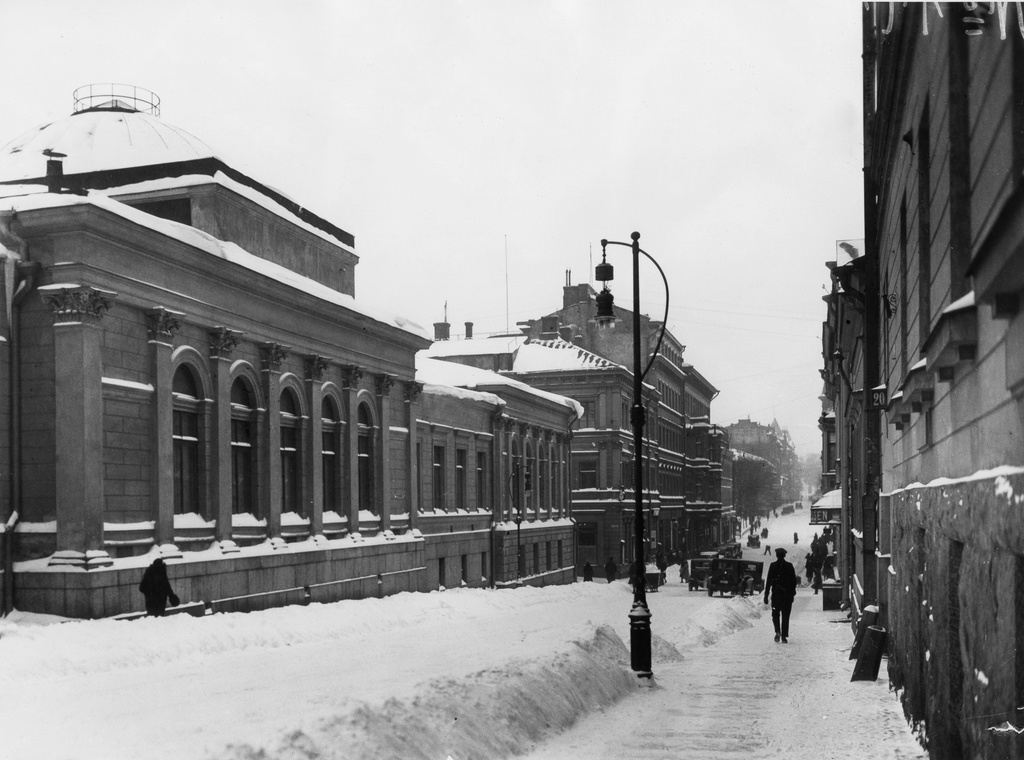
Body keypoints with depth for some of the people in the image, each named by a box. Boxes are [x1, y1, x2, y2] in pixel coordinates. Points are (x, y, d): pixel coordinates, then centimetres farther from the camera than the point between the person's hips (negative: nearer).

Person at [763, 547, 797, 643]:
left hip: (776, 593, -1)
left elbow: (768, 581, -6)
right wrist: (793, 592, 16)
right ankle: (784, 636, 3)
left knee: (775, 614, 14)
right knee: (785, 616, 8)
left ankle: (778, 631, -7)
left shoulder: (773, 566, -5)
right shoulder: (789, 566, -2)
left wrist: (766, 595, -3)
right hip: (788, 594, 1)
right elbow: (794, 580, 2)